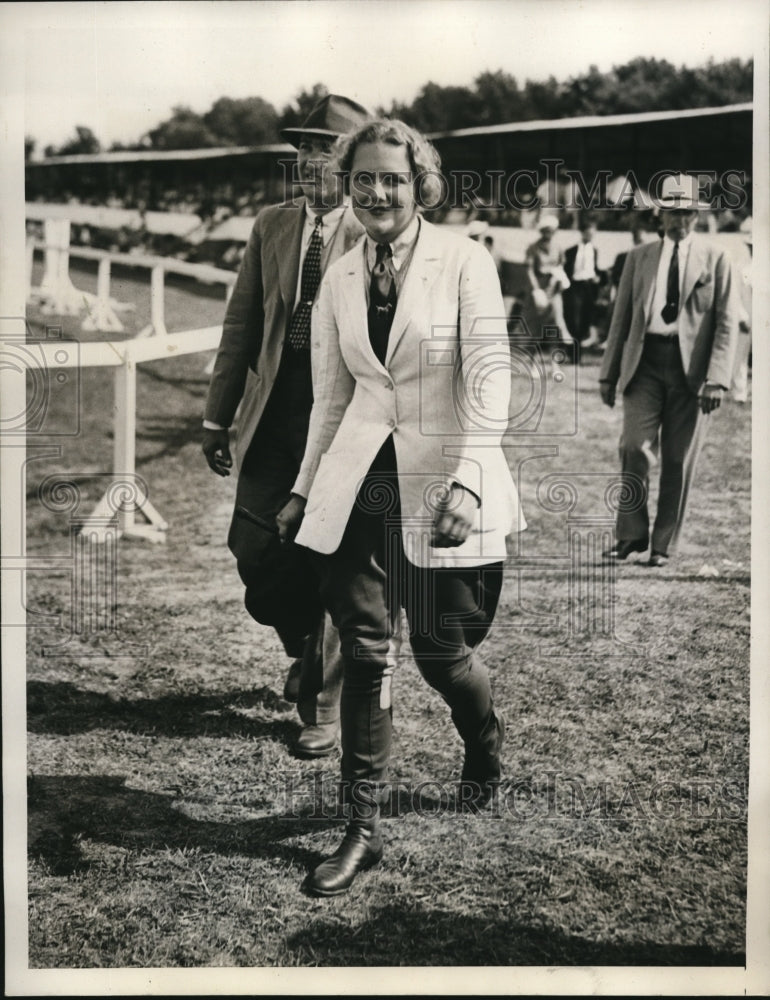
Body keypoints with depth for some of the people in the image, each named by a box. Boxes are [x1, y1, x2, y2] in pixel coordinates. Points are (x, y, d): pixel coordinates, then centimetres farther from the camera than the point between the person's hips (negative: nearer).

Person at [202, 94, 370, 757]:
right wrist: (218, 416, 9)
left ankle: (326, 707, 19)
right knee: (254, 548, 1)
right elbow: (242, 324, 12)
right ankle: (307, 648, 33)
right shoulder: (271, 226, 11)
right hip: (274, 421, 5)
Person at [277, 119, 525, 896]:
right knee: (363, 652, 3)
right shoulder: (339, 278, 9)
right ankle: (362, 827, 13)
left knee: (440, 652, 5)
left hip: (440, 479, -4)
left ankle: (484, 745, 40)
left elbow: (489, 376, -12)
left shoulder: (463, 261, -6)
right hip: (361, 481, 4)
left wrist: (466, 480, -22)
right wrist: (306, 487, 16)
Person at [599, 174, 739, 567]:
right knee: (635, 447, -11)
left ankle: (663, 544, 14)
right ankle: (631, 534, 4)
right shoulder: (639, 257, 11)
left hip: (690, 366, -1)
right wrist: (609, 372, 9)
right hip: (644, 362, 2)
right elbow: (621, 317, 14)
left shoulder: (715, 258, 4)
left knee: (679, 461, 2)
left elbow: (727, 323, 0)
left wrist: (717, 378, -10)